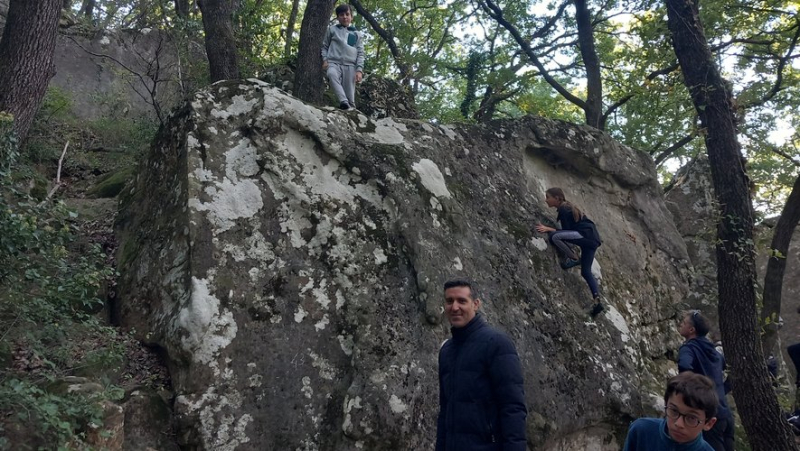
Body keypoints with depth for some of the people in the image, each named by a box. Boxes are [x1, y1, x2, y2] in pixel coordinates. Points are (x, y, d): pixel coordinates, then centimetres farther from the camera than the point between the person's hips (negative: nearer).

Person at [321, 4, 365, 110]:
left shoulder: (357, 34, 19)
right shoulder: (332, 29, 18)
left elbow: (360, 54, 12)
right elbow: (324, 46, 19)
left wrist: (359, 70, -2)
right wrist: (325, 60, 1)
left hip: (350, 66, 2)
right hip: (334, 63, -2)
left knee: (350, 95, -8)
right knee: (331, 74, -38)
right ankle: (343, 102, -48)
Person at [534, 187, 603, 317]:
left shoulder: (563, 210, -8)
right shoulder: (566, 207, 20)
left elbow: (566, 231, -12)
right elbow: (567, 231, 25)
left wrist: (548, 229, -16)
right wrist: (549, 229, 21)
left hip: (587, 235, -10)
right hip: (592, 239, 10)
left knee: (554, 236, -24)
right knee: (586, 272, 10)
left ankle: (573, 259, -9)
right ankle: (597, 300, 0)